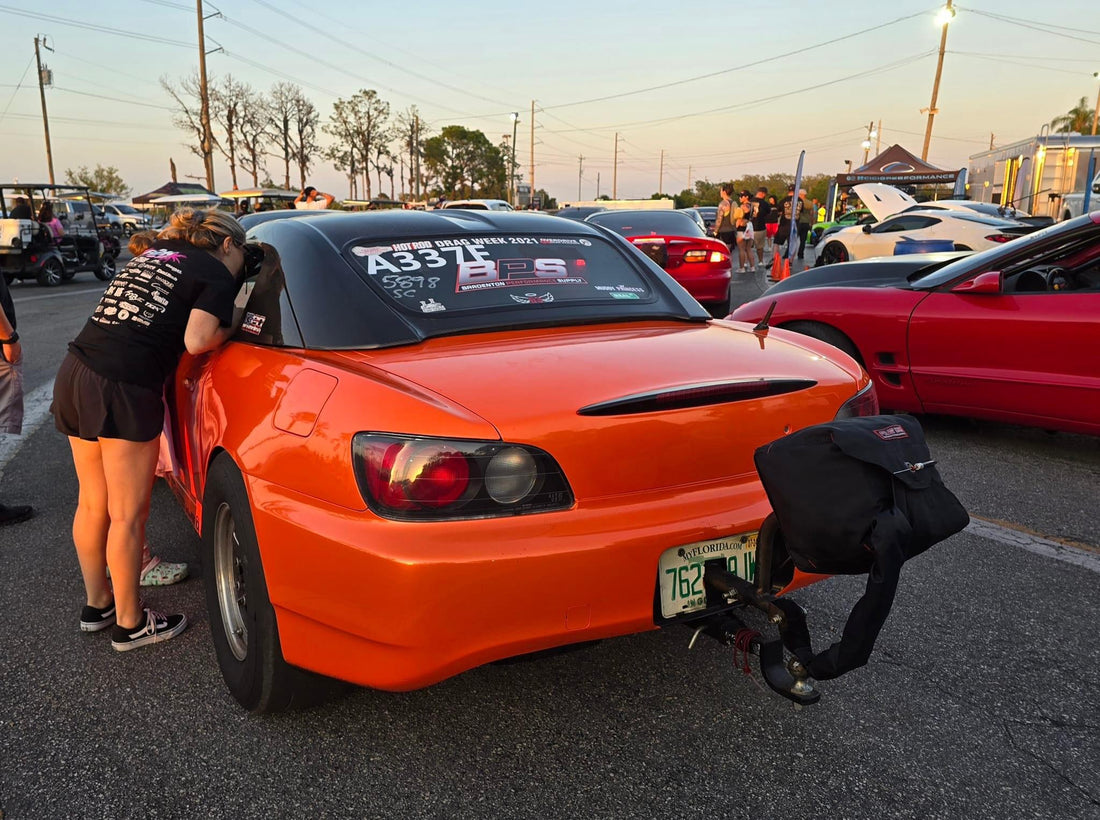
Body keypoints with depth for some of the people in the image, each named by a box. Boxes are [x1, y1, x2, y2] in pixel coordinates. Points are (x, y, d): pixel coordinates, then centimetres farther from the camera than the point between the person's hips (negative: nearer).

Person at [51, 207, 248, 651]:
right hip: (124, 388, -8)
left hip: (75, 371, 8)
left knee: (93, 504, 19)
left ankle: (97, 605, 35)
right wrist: (231, 323, 7)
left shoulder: (152, 253, 23)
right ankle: (130, 623, 19)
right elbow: (196, 341, -11)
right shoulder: (218, 276, 1)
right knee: (127, 515, 5)